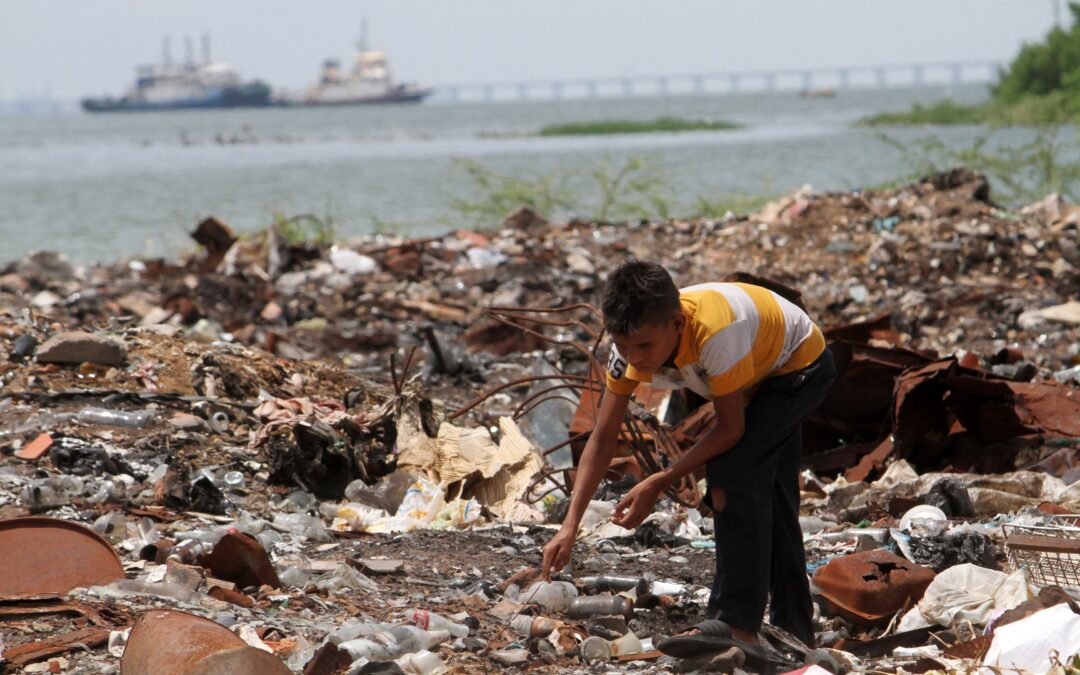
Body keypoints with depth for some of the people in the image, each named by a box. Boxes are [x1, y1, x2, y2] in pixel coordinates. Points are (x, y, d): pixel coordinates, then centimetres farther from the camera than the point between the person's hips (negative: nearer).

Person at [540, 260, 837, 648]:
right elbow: (603, 437, -18)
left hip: (801, 364, -8)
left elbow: (731, 429, -31)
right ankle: (795, 636, 28)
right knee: (767, 501, 13)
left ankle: (737, 627, -18)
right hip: (761, 373, 8)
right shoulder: (634, 342, -24)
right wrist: (570, 525, -25)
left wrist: (659, 484, -32)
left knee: (730, 471, -24)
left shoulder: (714, 333, -44)